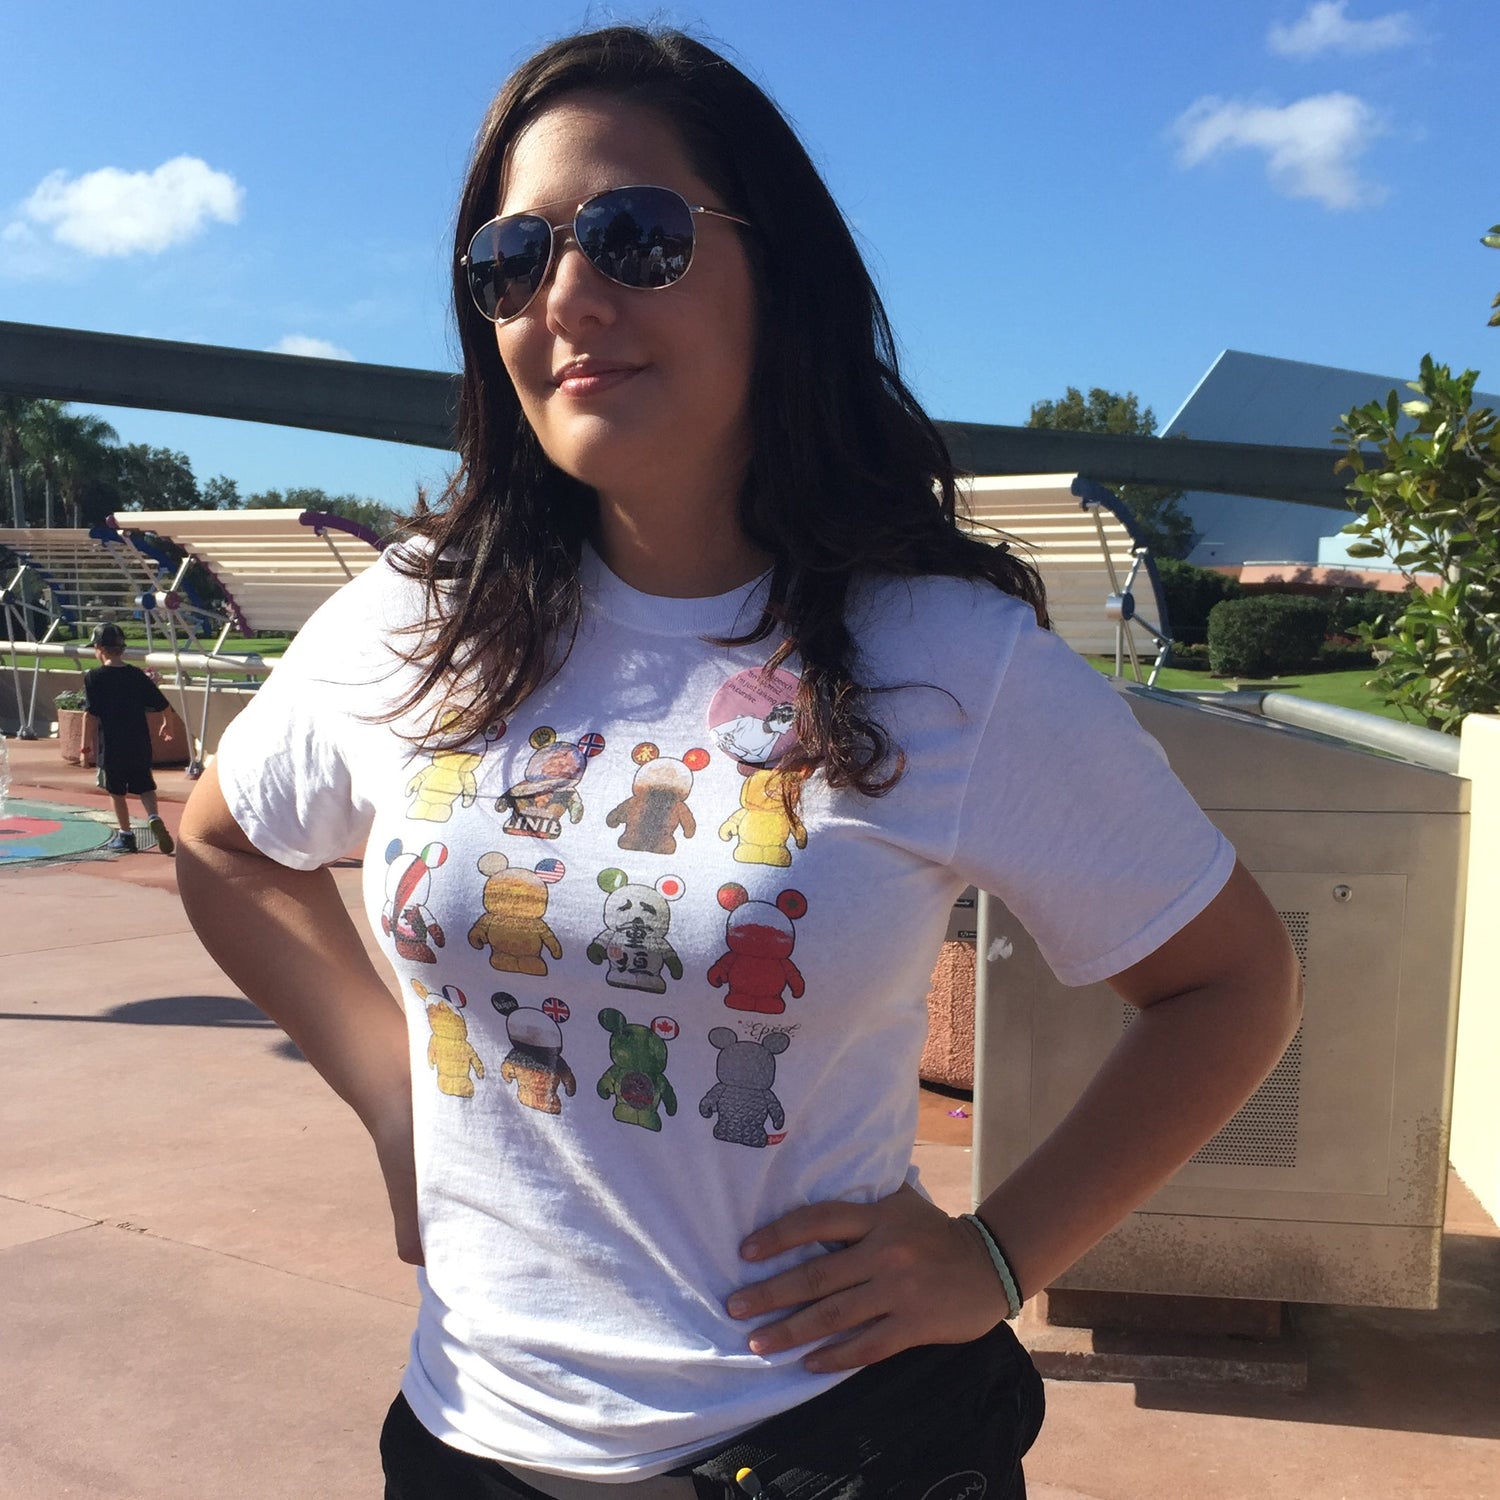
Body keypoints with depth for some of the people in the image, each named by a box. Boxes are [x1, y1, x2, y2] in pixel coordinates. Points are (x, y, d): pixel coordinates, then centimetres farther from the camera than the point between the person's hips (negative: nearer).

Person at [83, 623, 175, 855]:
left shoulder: (94, 677, -9)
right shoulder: (137, 675, 2)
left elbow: (93, 714, -13)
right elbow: (162, 706, 4)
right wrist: (166, 725, 23)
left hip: (111, 746, -3)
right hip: (140, 744, 3)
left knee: (117, 792, 10)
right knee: (145, 786, 12)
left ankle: (125, 834, 15)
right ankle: (154, 817, -13)